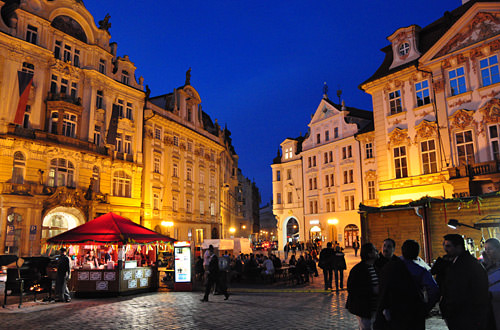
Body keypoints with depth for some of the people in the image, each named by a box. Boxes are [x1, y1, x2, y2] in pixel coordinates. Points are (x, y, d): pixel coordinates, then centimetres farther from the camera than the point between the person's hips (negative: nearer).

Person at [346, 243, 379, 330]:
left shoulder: (376, 266, 7)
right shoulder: (358, 269, -17)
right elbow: (351, 289, -22)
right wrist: (372, 290, -23)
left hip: (374, 307, 8)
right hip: (363, 308, -8)